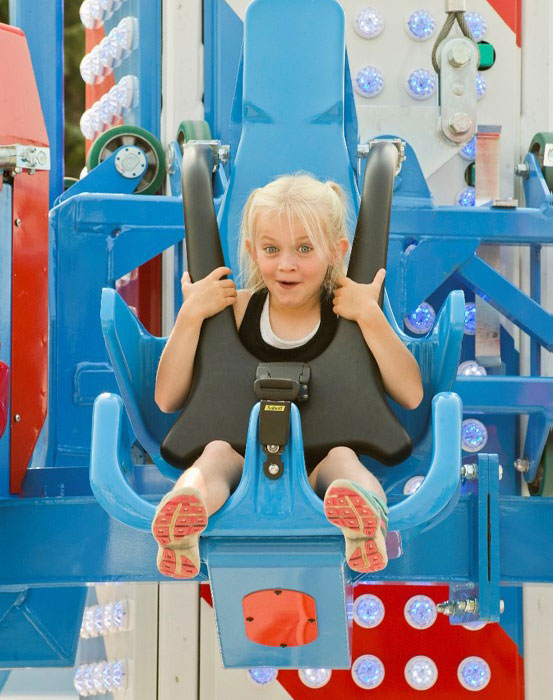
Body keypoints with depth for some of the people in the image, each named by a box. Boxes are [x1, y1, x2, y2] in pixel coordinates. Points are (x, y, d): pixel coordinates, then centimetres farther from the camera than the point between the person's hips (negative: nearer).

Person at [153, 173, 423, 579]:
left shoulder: (348, 313, 3)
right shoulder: (238, 309, 6)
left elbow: (411, 396, -7)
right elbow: (167, 400, 4)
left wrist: (370, 315, -13)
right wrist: (191, 315, -5)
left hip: (318, 462, -1)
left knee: (342, 457, -33)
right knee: (217, 451, -30)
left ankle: (363, 510, -67)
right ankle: (188, 504, -63)